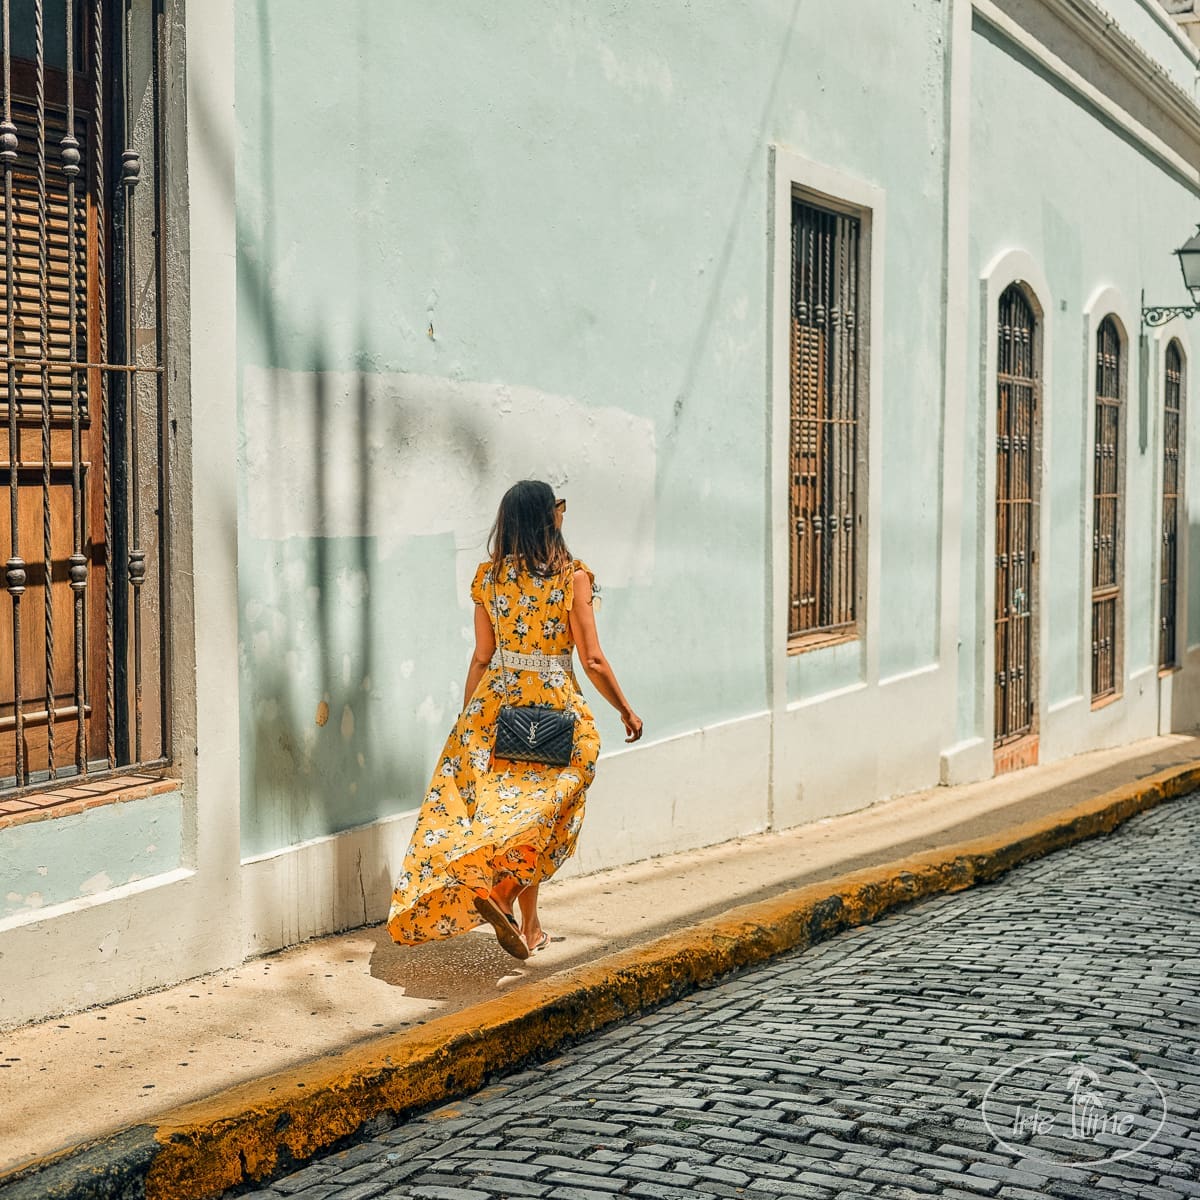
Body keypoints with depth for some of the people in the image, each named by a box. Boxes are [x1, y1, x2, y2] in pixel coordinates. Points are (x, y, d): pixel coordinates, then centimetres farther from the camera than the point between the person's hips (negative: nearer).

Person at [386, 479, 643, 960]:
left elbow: (482, 658, 4)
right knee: (541, 814, 6)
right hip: (555, 704, -4)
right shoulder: (572, 577, -10)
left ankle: (530, 927, 14)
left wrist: (466, 717, 14)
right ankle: (497, 889, -18)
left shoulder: (489, 577, 0)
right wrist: (626, 710, 3)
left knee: (506, 806, 11)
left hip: (497, 702, 4)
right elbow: (592, 661, -10)